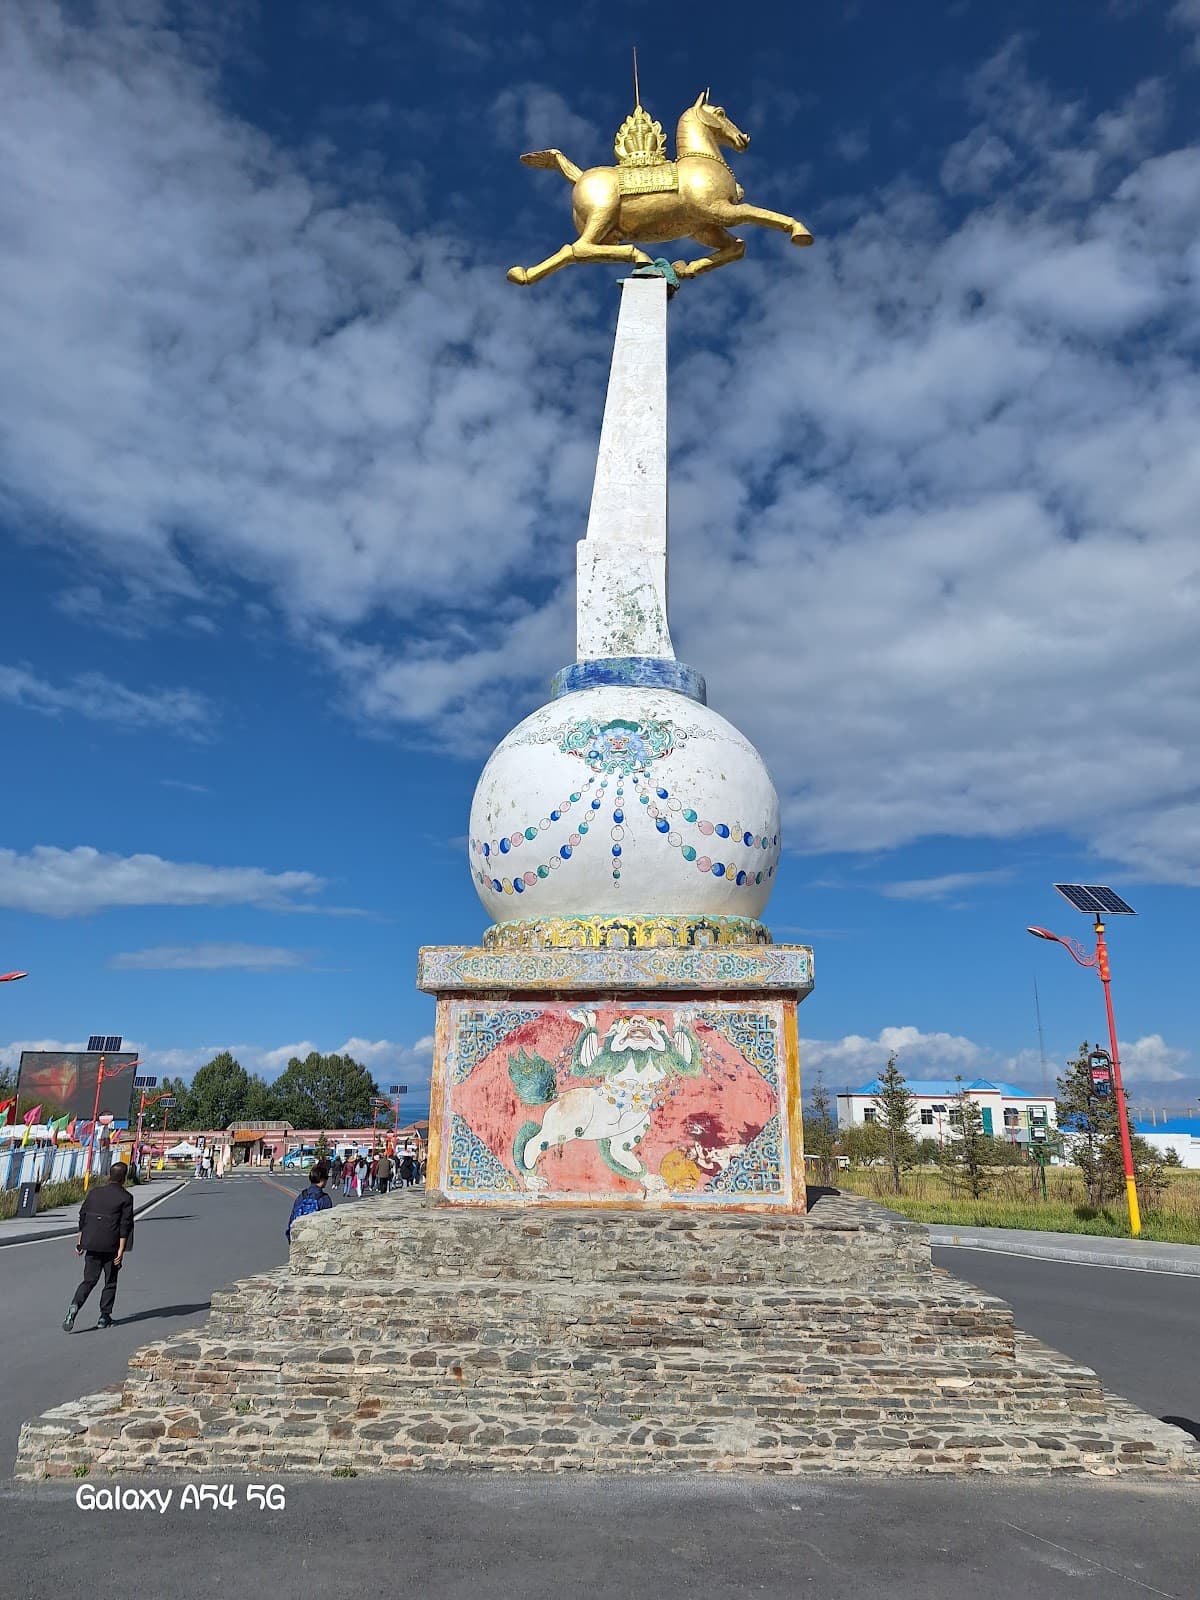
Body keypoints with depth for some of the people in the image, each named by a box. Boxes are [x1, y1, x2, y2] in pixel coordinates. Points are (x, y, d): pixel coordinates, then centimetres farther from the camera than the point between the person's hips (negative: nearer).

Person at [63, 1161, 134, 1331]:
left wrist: (80, 1241, 19)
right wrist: (121, 1250, -7)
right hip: (111, 1245, -4)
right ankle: (104, 1317, 14)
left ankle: (74, 1307, -15)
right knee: (110, 1282, 12)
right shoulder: (125, 1197, -4)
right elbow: (125, 1225, -9)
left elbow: (82, 1217, 11)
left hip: (91, 1244, 4)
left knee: (90, 1279, 9)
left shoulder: (94, 1192, 9)